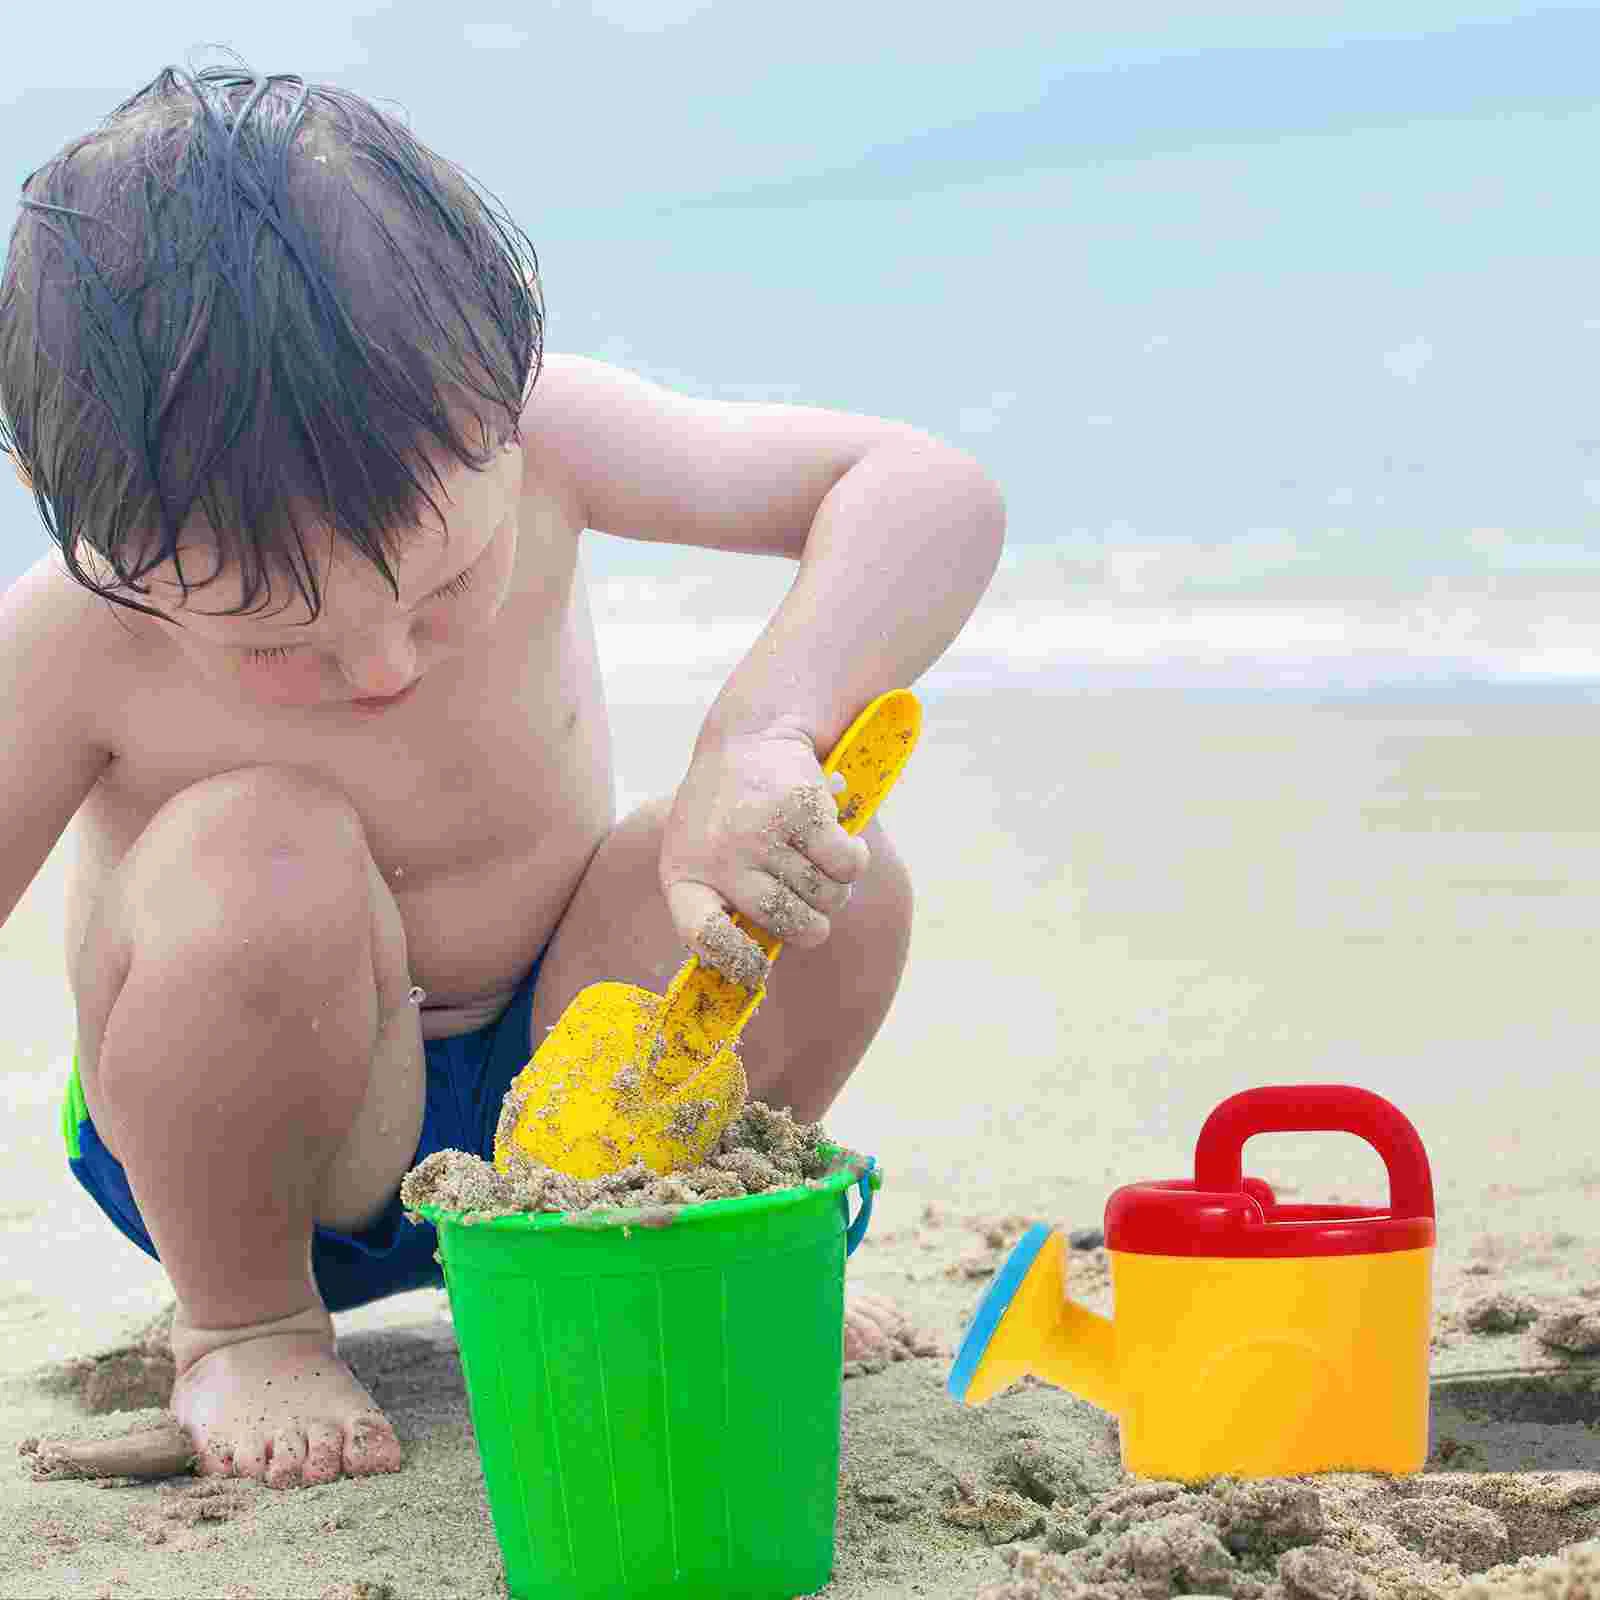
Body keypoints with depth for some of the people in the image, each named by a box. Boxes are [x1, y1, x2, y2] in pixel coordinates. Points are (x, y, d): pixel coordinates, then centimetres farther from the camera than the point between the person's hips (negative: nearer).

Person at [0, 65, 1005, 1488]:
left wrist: (760, 735, -45)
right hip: (238, 1140, -3)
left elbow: (932, 494, -27)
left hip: (543, 1080, 3)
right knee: (262, 862, -36)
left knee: (838, 889, -22)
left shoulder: (517, 439, -23)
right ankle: (242, 1324, -8)